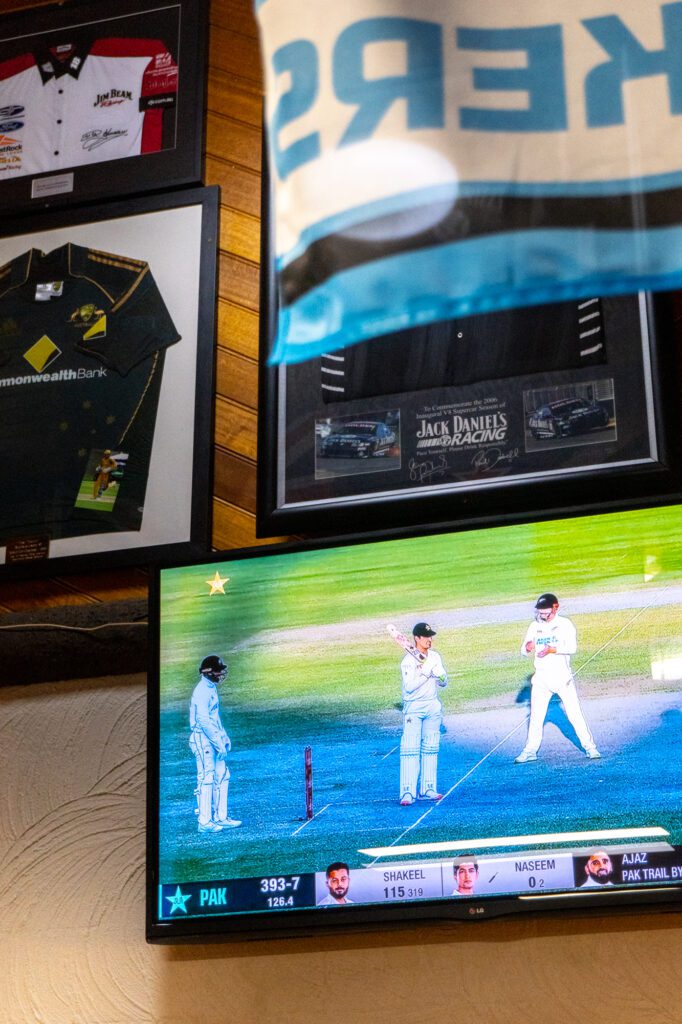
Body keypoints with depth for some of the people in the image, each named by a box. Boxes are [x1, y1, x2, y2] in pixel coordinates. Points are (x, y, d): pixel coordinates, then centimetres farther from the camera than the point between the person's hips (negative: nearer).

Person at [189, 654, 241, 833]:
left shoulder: (211, 688, 16)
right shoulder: (202, 690, -15)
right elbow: (203, 720, -22)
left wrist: (224, 737, 15)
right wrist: (218, 743, -21)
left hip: (213, 739, 10)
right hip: (203, 739, -10)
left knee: (222, 776, 10)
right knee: (206, 779, -8)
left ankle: (220, 817, 16)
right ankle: (205, 822, -4)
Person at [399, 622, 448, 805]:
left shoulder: (435, 657, 7)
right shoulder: (408, 660, -11)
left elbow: (444, 682, 6)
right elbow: (409, 686, -20)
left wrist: (437, 672, -14)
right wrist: (425, 672, -23)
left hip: (433, 707, 6)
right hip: (413, 708, -6)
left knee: (430, 748, 9)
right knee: (410, 748, -11)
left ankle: (427, 789, 15)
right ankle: (408, 792, -13)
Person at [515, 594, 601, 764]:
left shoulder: (565, 624, -3)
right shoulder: (534, 626, 8)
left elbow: (572, 647, -15)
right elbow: (524, 652, 6)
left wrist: (552, 650, -27)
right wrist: (527, 648, -18)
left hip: (562, 677, -3)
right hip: (541, 678, 3)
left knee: (575, 713, -4)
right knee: (536, 716, 4)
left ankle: (590, 747, 5)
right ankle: (530, 750, 13)